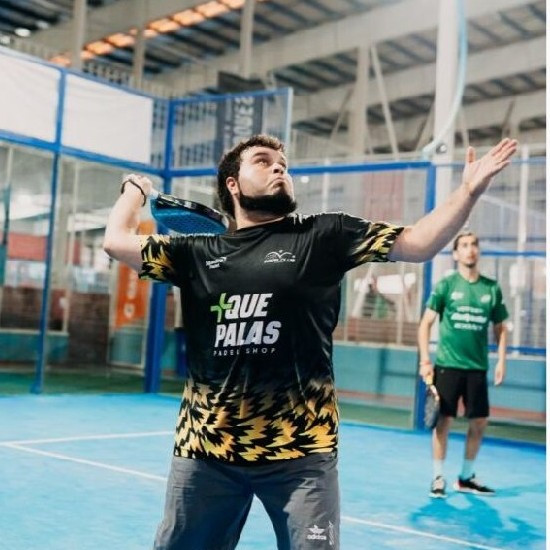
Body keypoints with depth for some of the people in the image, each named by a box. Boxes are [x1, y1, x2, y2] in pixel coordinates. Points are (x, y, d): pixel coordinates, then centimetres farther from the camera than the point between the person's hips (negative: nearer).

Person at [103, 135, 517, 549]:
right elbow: (117, 240, 13)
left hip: (299, 450, -2)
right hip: (204, 447, 3)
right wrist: (136, 187, 27)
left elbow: (417, 244, 1)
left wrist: (470, 190, -8)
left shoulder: (323, 236, 4)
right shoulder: (197, 252, 9)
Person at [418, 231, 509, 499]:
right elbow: (425, 323, -1)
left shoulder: (491, 288, 6)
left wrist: (501, 360, 4)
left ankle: (466, 477, 23)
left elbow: (500, 328, 14)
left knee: (479, 422, 7)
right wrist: (425, 360, -9)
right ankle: (438, 477, 12)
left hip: (477, 367, 3)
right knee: (444, 420, -2)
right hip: (447, 365, -3)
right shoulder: (445, 285, -2)